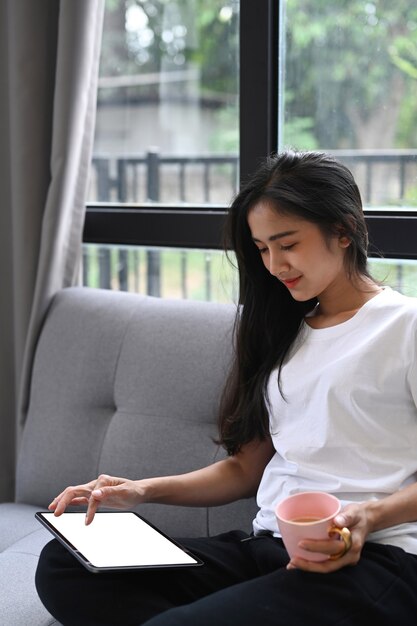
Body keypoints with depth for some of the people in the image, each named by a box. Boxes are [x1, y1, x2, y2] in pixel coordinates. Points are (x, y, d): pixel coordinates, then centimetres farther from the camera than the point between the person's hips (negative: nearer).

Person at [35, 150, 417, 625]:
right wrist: (144, 491, 7)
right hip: (268, 547, 8)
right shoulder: (284, 333, 22)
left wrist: (371, 516, -21)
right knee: (62, 566, -13)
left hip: (374, 559, -8)